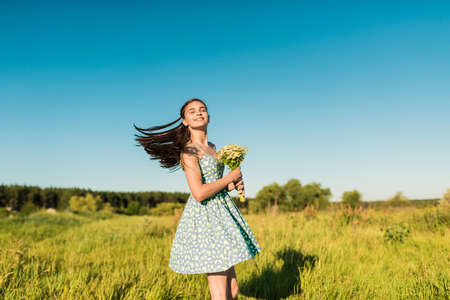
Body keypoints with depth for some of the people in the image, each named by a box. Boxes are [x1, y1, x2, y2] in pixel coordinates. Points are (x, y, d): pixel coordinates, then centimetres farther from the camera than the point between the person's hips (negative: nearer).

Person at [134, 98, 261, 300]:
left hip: (221, 213, 9)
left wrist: (233, 185, 6)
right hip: (204, 216, -8)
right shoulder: (188, 150, -10)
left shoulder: (211, 147, 16)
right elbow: (199, 193, -21)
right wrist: (230, 177, -9)